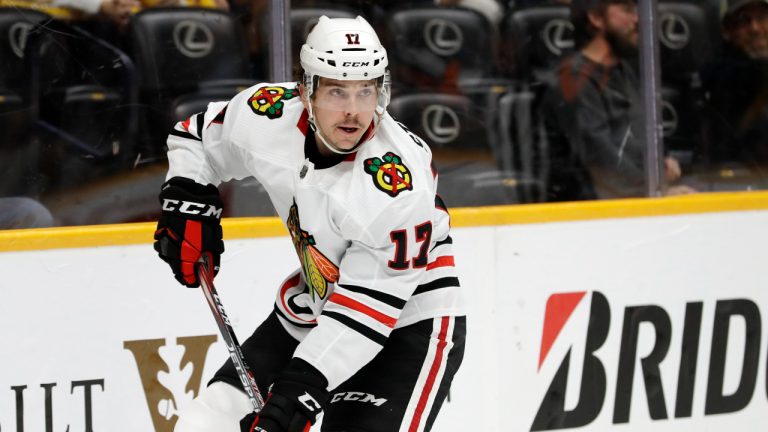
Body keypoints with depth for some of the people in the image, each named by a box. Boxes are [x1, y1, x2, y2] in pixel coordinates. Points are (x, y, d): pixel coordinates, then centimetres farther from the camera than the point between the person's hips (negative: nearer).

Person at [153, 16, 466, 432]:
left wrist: (299, 387, -31)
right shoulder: (268, 115, -15)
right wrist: (187, 204, -7)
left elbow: (369, 308, -27)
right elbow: (197, 137, 8)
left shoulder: (398, 184, -31)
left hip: (408, 323, -6)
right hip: (310, 309, 6)